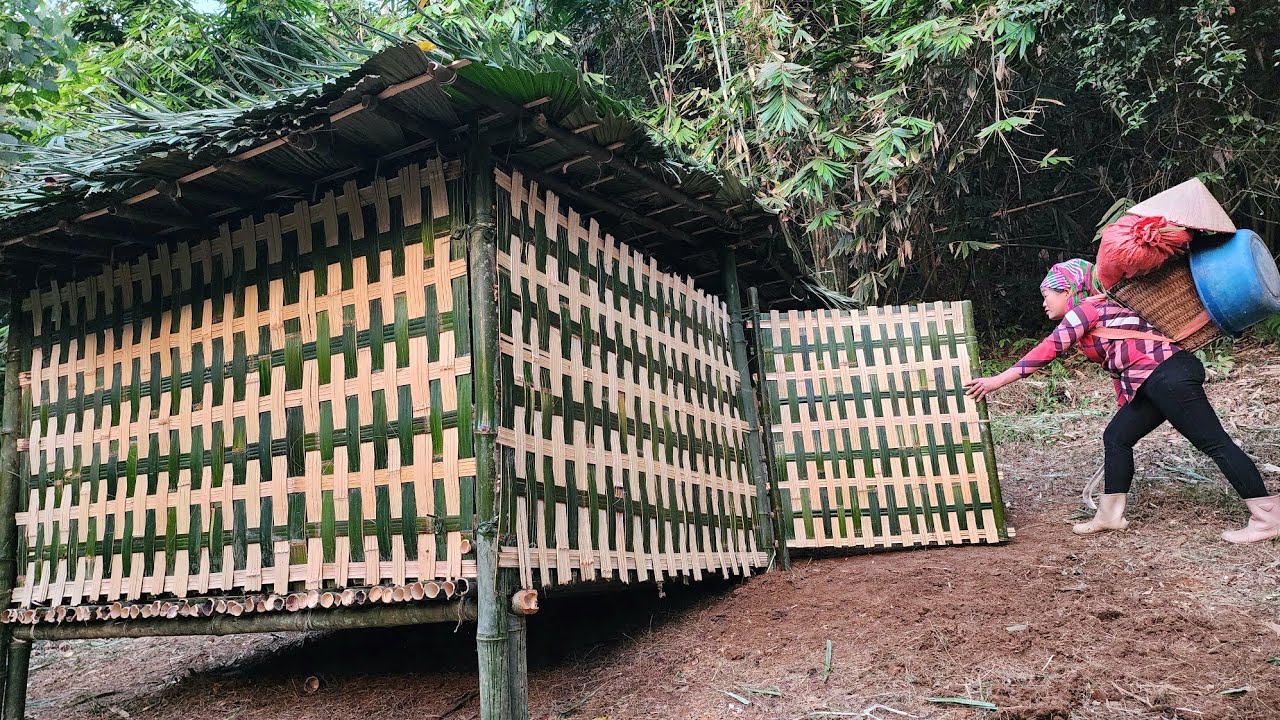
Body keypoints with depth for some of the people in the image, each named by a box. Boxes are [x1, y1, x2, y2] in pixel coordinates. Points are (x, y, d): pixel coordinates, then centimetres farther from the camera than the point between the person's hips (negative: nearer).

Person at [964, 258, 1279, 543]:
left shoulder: (1085, 309, -6)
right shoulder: (1094, 315, 22)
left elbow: (1047, 350, -16)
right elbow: (1120, 366, 23)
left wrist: (997, 381, -17)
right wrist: (1127, 411, 23)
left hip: (1168, 375, -10)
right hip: (1155, 383, 10)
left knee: (1214, 442, -5)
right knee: (1116, 437, 11)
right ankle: (1110, 515, 16)